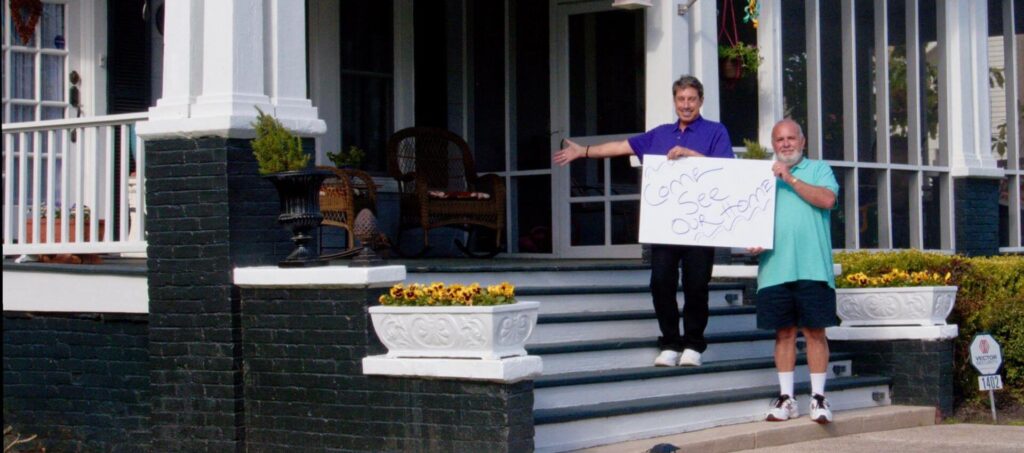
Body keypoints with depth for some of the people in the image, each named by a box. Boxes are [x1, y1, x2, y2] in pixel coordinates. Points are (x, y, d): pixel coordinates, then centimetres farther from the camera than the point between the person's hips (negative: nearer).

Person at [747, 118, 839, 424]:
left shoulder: (818, 170, 10)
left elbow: (828, 199, -9)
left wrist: (791, 180, -10)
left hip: (812, 268, -3)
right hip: (775, 268, 3)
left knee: (815, 331, -2)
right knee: (784, 333, 5)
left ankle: (818, 398, 3)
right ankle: (786, 398, 10)